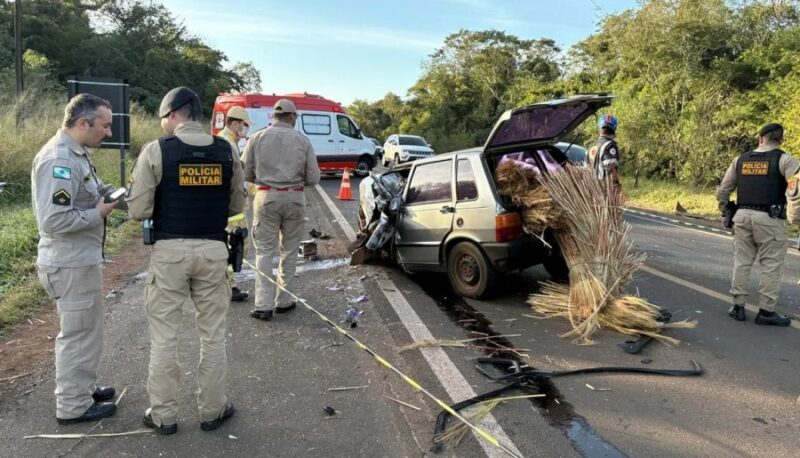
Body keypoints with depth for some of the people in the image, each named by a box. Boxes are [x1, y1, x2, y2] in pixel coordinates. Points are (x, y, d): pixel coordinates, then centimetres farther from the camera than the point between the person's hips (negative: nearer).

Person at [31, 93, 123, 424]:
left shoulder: (76, 154, 9)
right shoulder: (59, 160, -24)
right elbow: (53, 220, -29)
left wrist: (111, 192, 1)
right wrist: (98, 214, -19)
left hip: (80, 259, 10)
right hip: (71, 265, -10)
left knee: (83, 331, 22)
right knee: (79, 334, 3)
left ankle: (82, 389, 37)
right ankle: (73, 406, 18)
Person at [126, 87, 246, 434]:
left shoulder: (156, 151, -6)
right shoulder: (226, 151, 3)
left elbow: (138, 210, -6)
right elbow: (236, 205, 9)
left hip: (170, 250, -2)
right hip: (213, 249, 2)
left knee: (164, 335, 11)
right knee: (212, 334, 13)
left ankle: (164, 414, 22)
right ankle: (212, 410, 24)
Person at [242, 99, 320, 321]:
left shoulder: (257, 138, 2)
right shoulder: (302, 141, 2)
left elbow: (247, 174, 3)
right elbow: (313, 178, 1)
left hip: (266, 197, 0)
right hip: (295, 198, 0)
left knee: (265, 251, 5)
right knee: (290, 251, 12)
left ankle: (263, 305, 0)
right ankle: (283, 301, 18)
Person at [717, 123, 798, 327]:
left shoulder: (740, 160, 11)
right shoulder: (784, 160, -2)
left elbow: (723, 189, 14)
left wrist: (725, 210, 24)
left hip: (743, 216, 4)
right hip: (769, 218, -4)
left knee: (741, 262, 11)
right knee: (771, 265, 4)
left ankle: (738, 306, 15)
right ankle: (766, 311, 7)